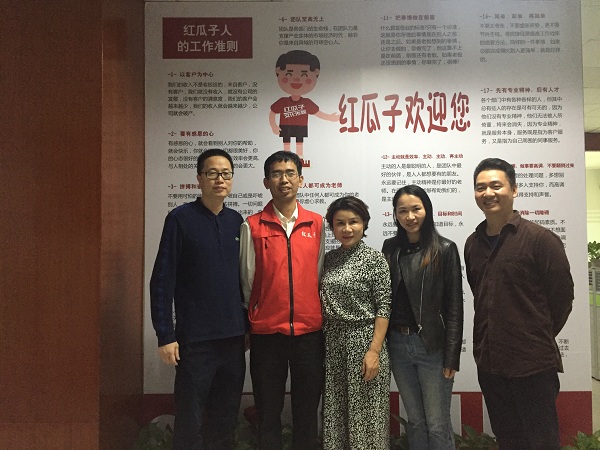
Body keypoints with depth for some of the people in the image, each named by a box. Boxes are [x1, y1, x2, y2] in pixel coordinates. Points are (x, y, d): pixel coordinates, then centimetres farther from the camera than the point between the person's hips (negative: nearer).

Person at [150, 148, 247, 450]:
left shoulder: (236, 221, 8)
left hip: (233, 337, 4)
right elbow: (162, 280, -7)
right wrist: (165, 335, -11)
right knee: (190, 421, 5)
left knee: (226, 418, 13)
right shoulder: (181, 218, -5)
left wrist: (247, 324, 12)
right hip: (195, 338, -4)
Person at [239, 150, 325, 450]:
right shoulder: (252, 226, -1)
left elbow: (319, 276, 9)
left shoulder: (317, 224, 4)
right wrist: (252, 322, 7)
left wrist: (315, 316, 9)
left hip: (309, 331, 2)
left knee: (308, 409, 13)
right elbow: (247, 281, 4)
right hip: (266, 334, -1)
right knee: (268, 411, 11)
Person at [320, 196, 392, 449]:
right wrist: (322, 342, 6)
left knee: (365, 410, 5)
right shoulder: (329, 259, 7)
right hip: (332, 342, 5)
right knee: (335, 409, 13)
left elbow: (383, 308, -10)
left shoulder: (374, 259, -7)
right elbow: (325, 304, 11)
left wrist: (374, 350, -15)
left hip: (364, 340, -5)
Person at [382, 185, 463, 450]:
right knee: (415, 421, 16)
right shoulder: (390, 248, 6)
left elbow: (454, 307, -7)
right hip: (398, 344, 4)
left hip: (432, 346, -4)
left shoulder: (444, 250, -6)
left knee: (438, 425, 5)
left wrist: (451, 356, -10)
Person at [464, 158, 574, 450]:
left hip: (533, 365, -5)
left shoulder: (540, 239, -11)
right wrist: (489, 339, 9)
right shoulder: (473, 244, 7)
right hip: (488, 363, 6)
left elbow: (562, 296, -7)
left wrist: (538, 339, 0)